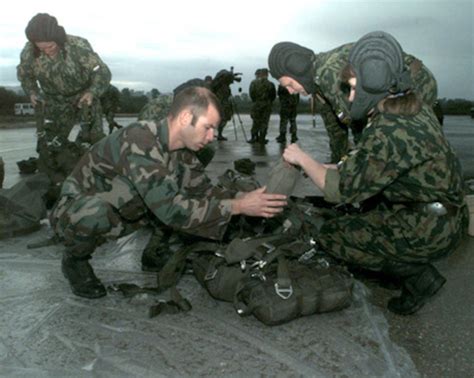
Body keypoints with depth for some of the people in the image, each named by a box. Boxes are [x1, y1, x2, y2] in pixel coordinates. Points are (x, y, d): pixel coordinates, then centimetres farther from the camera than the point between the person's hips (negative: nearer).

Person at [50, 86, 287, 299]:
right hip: (74, 211, -6)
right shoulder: (140, 141, -32)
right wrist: (238, 207, -34)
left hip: (115, 211, 6)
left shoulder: (180, 150, -7)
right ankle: (75, 259, -8)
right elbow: (170, 209, -38)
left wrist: (242, 197, -15)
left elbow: (203, 190, 3)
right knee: (95, 212, -40)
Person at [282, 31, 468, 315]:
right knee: (359, 202, 23)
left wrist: (302, 158, -6)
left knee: (331, 234, 2)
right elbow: (372, 166, 13)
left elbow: (339, 190, -20)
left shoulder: (388, 132, -27)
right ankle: (421, 272, 19)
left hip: (428, 231, -9)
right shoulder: (419, 111, 3)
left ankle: (418, 275, 3)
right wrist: (328, 168, 8)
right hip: (449, 217, 9)